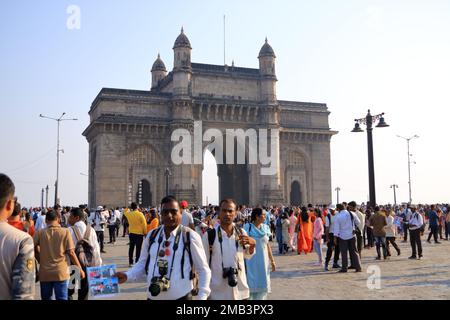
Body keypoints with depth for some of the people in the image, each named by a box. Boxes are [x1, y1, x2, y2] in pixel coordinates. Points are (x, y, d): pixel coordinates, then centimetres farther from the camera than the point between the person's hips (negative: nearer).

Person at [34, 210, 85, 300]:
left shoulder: (40, 232, -2)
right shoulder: (65, 232, -5)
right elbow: (71, 252, -8)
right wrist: (80, 268, 1)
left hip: (45, 273, 2)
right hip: (61, 272, -2)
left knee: (46, 298, 15)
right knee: (62, 298, 4)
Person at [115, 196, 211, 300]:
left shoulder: (190, 236, -10)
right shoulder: (152, 235, 2)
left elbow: (203, 270, -4)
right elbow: (143, 263, 12)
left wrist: (202, 296, -12)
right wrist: (127, 276, -4)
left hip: (180, 296, -4)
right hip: (153, 296, 4)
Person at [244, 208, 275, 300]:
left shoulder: (266, 227, 4)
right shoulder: (248, 227, -10)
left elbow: (267, 245, 11)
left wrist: (272, 261, 11)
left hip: (263, 261, 5)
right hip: (251, 261, -5)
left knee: (263, 286, 10)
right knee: (251, 285, 2)